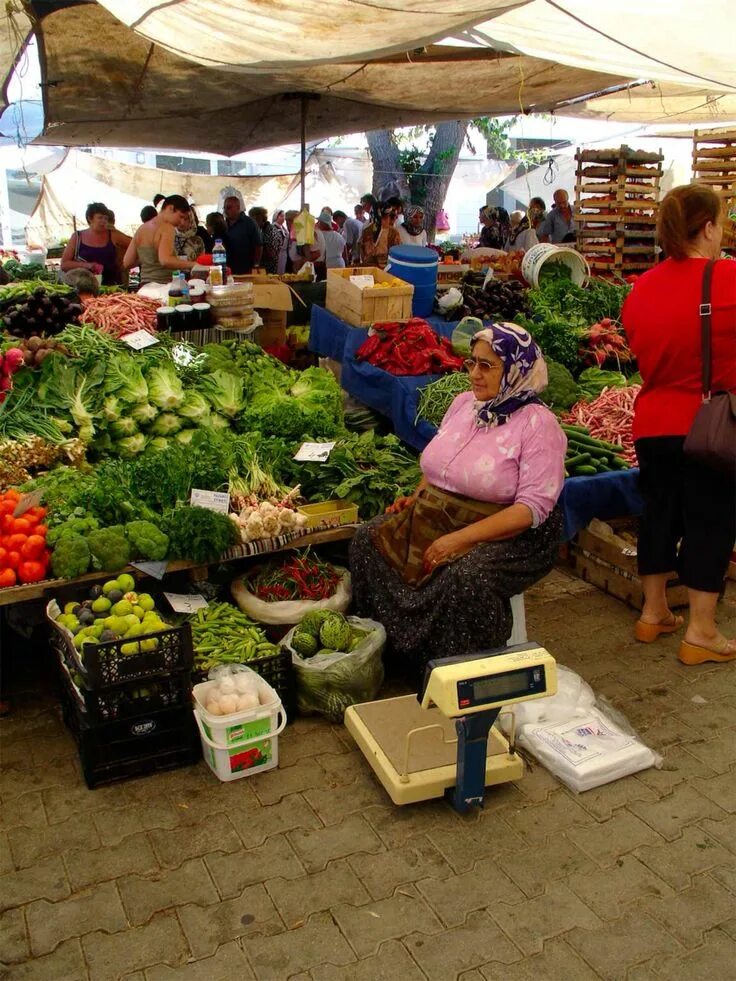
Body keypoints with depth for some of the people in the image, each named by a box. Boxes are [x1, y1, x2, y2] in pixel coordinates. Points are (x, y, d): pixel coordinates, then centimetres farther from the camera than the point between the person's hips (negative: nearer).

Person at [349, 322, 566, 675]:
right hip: (438, 515, 7)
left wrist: (460, 539, -26)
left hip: (510, 533, -7)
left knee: (465, 577, -36)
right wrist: (417, 497, 2)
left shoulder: (537, 423, -13)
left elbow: (533, 507, -20)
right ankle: (389, 649, 2)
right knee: (368, 539, -10)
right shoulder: (464, 403, 10)